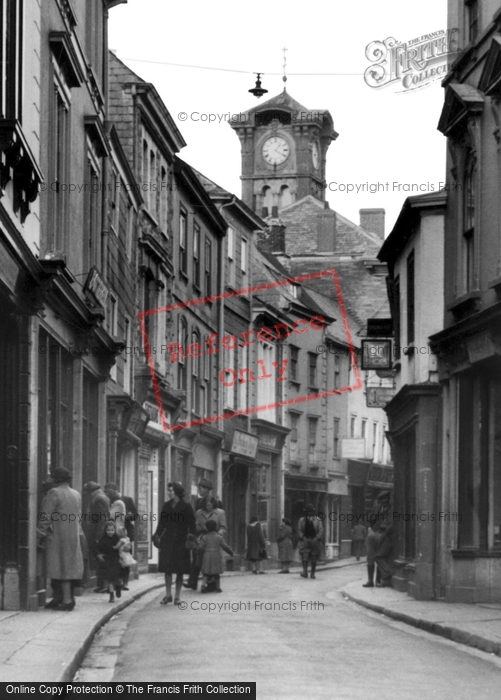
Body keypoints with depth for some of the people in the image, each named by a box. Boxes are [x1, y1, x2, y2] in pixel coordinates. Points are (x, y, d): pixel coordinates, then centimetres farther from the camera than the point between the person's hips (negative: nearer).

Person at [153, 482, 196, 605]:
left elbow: (191, 524, -2)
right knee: (167, 568, 0)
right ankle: (168, 594, 7)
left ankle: (177, 596, 6)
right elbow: (162, 522, 13)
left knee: (179, 570, 0)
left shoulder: (186, 507, -1)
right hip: (167, 539, 3)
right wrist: (157, 535, 2)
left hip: (181, 541, -3)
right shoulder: (166, 505, 11)